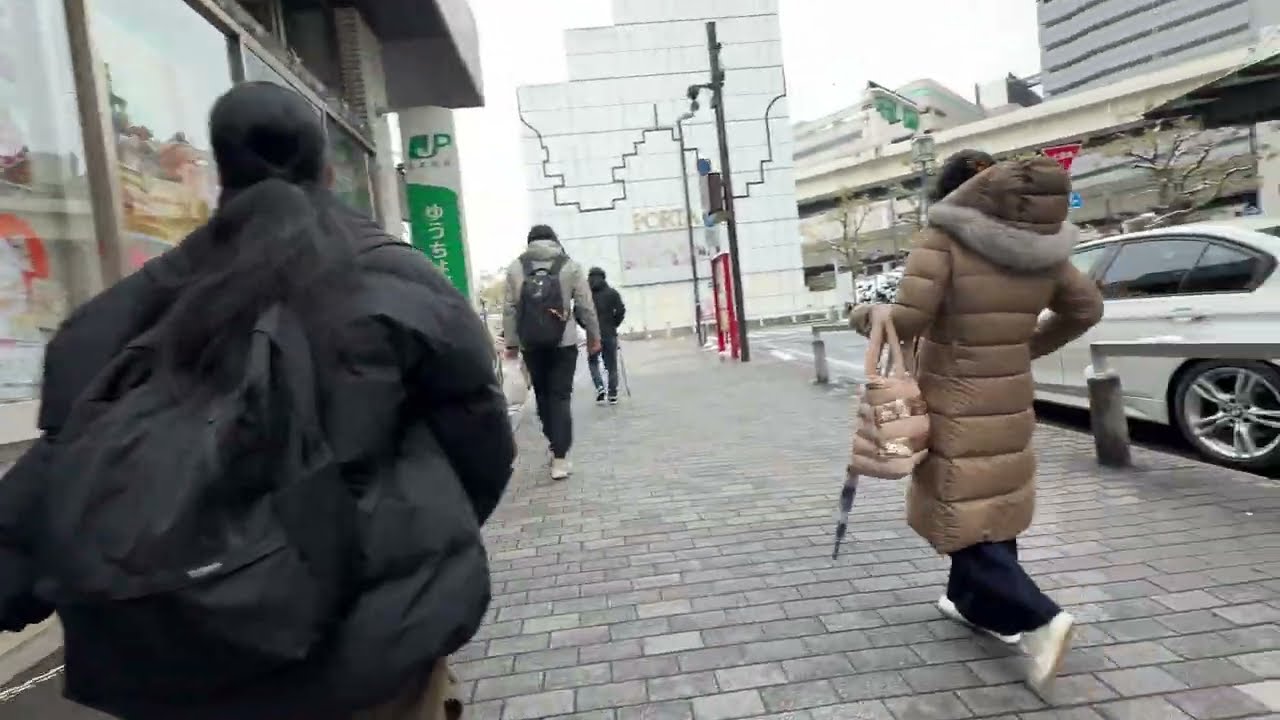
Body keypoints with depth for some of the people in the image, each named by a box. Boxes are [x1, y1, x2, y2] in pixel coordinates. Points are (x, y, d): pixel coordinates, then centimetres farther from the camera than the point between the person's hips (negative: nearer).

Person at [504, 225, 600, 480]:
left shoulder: (515, 268, 5)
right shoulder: (570, 265, 2)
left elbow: (510, 308, 1)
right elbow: (585, 306, 1)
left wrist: (511, 342, 6)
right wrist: (594, 336, 10)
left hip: (530, 343, 2)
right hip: (563, 341, -1)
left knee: (542, 395, 16)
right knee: (561, 397, 2)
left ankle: (557, 447, 26)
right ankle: (559, 458, -3)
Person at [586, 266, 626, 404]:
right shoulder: (613, 293, 3)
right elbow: (621, 310, -7)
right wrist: (614, 325, 6)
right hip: (610, 334, 1)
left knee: (593, 361, 15)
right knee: (611, 365, 9)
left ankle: (600, 387, -4)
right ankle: (612, 394, 8)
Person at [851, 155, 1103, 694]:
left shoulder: (945, 239, -16)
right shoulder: (1043, 246, 3)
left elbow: (906, 321, -22)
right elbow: (1087, 308, 15)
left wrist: (867, 315, -1)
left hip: (957, 408, -7)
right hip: (1010, 402, 7)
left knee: (960, 517, 2)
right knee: (992, 507, 20)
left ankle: (1036, 619, -7)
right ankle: (977, 604, 34)